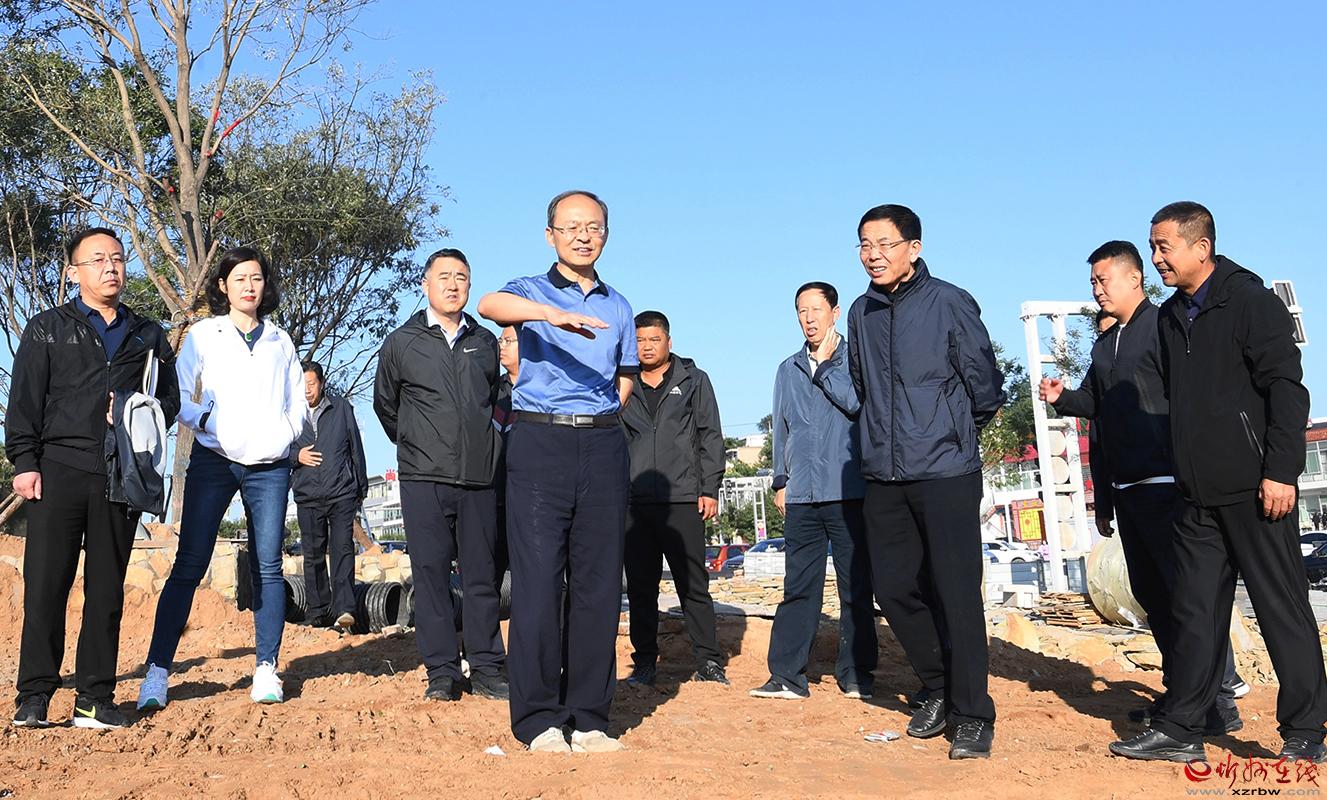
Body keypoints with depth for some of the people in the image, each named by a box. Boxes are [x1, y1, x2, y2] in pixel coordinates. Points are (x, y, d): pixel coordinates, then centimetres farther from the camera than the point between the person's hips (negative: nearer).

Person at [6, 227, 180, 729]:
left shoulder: (148, 335, 17)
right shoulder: (47, 330, 11)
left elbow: (170, 397, 17)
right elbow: (25, 401, 5)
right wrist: (24, 462, -5)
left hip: (123, 476, 2)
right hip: (60, 468, -2)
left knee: (107, 590, 4)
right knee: (45, 586, -4)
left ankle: (95, 697, 10)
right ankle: (34, 696, 4)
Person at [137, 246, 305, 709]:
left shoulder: (280, 341, 17)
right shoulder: (202, 335, 10)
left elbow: (298, 402, 19)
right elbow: (179, 397, 4)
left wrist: (285, 432, 2)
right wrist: (207, 421, -12)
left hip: (270, 466, 2)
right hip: (213, 461, -2)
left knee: (267, 567, -1)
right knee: (189, 565, -6)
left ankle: (266, 670, 4)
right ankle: (157, 671, -2)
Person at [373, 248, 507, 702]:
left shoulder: (485, 342, 13)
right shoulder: (402, 343, 6)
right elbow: (385, 405, 18)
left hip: (480, 478, 2)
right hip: (425, 480, -2)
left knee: (483, 575, 4)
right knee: (431, 575, -1)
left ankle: (486, 670, 11)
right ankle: (442, 672, 6)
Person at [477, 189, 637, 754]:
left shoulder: (618, 307, 18)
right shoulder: (532, 292, 5)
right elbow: (490, 304, -20)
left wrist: (594, 420, 10)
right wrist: (554, 313, -37)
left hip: (603, 446, 4)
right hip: (539, 444, -4)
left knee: (598, 582, 3)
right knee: (538, 580, -6)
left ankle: (590, 716, 11)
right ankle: (539, 718, 3)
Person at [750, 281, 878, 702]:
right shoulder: (788, 370, 18)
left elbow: (858, 402, -13)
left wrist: (825, 365, -6)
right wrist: (780, 481, 17)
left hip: (850, 492, -3)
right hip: (802, 495, 3)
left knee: (855, 585, 3)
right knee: (799, 586, 2)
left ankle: (856, 674, 11)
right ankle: (787, 675, 4)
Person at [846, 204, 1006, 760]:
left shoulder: (950, 303, -6)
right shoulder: (862, 313, 9)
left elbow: (986, 386, 0)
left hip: (946, 473, -5)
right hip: (884, 478, 5)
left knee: (956, 593, -4)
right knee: (894, 590, 8)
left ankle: (973, 714, 7)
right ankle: (938, 688, 28)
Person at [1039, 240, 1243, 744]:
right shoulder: (1105, 344, 18)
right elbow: (1095, 404, 22)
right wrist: (1062, 397, 2)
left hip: (1165, 486, -8)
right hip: (1125, 489, 8)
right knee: (1150, 591, 11)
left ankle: (1220, 701, 0)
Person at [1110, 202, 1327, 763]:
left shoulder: (1251, 302, -7)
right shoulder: (1170, 317, 15)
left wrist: (1280, 470, -17)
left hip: (1254, 488, -7)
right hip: (1199, 493, 7)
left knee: (1281, 607, 1)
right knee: (1196, 610, 9)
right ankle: (1180, 729, 15)